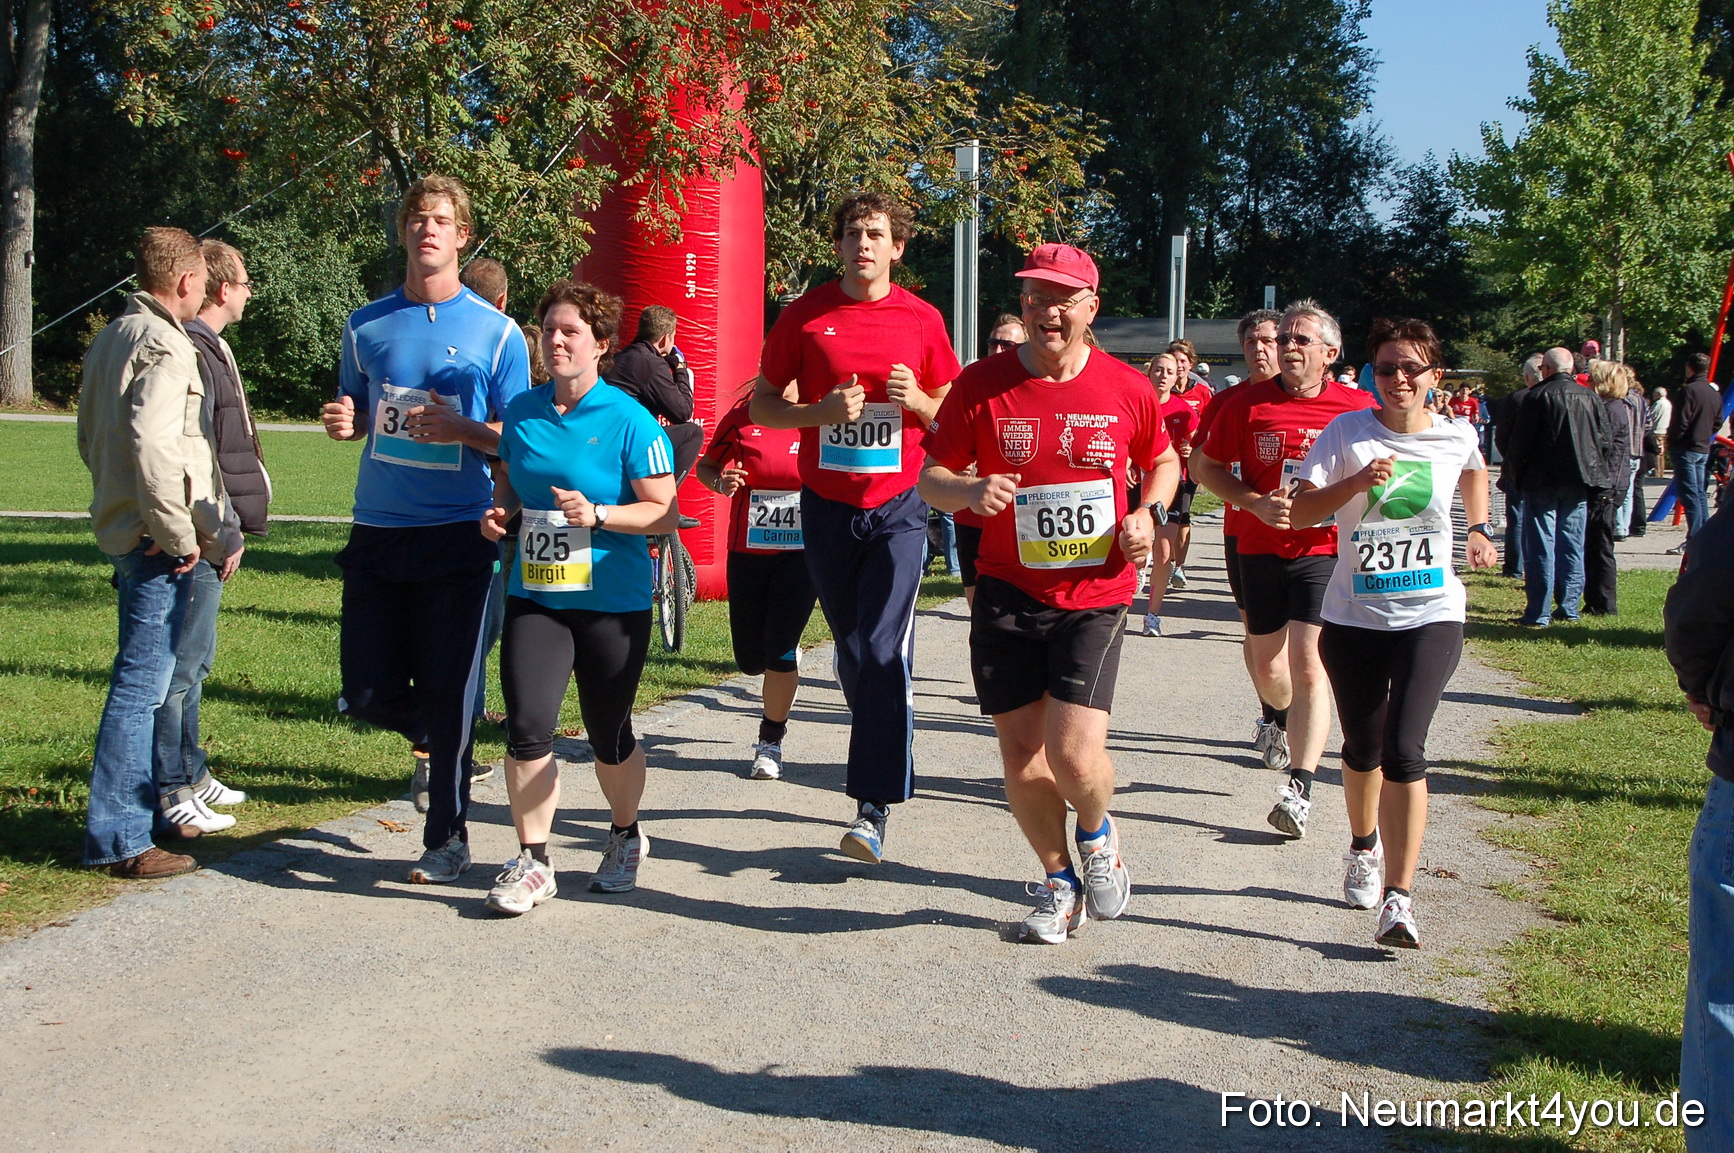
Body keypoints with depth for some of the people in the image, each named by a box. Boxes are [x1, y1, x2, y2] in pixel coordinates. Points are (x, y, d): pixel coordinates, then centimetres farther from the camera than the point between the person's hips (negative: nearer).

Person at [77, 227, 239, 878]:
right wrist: (178, 535, -19)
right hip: (155, 546, -10)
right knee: (142, 684, -7)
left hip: (120, 527, 10)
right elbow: (154, 446, -29)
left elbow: (91, 439, 23)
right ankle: (118, 840, -3)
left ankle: (143, 810, 29)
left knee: (144, 679, 19)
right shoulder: (164, 346, -15)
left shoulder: (112, 338, 16)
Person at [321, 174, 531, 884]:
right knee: (368, 696, 3)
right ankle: (432, 736, 36)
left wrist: (463, 430, -17)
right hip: (377, 532, 3)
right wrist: (341, 422, -3)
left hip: (458, 535, -3)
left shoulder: (495, 332, 0)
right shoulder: (367, 325, 10)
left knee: (449, 694, -1)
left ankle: (447, 838, 13)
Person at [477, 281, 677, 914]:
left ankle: (625, 837, 37)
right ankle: (532, 861, 5)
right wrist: (500, 510, 0)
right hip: (535, 597, 3)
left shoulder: (628, 419, -9)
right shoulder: (522, 411, 5)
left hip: (612, 603, -3)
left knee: (609, 737, 10)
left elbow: (666, 512, -10)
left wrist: (598, 515, -23)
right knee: (526, 729, -10)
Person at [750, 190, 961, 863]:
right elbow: (762, 405, 5)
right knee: (852, 651, 12)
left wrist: (917, 399, -12)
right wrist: (821, 411, -14)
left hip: (897, 507, -2)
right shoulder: (806, 315, 2)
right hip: (827, 504, 2)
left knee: (883, 653, -13)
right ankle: (885, 762, 33)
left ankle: (874, 808, -11)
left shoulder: (922, 319, 2)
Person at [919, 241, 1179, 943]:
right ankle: (1060, 881, 30)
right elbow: (931, 477, 2)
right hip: (1007, 595, 1)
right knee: (1021, 754, 6)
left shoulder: (1126, 390, 0)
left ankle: (1098, 836, 21)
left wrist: (1148, 512, -2)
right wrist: (969, 490, -20)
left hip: (1095, 597, -1)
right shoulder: (981, 385, -3)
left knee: (1074, 753, -14)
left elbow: (1164, 462, 18)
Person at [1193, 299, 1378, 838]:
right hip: (1259, 547, 3)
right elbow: (1204, 464, 6)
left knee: (1307, 664, -14)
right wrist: (1255, 502, -8)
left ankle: (1299, 786, -14)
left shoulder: (1358, 408, -3)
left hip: (1323, 551, -3)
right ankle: (1288, 723, 46)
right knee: (1267, 667, 12)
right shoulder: (1247, 403, 0)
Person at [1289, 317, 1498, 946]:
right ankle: (1363, 847, 45)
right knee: (1362, 748, 15)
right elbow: (1300, 511, -14)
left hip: (1431, 615, -1)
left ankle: (1398, 899, -13)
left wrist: (1478, 529, 19)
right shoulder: (1348, 432, -5)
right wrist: (1357, 482, -27)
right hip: (1354, 615, 1)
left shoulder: (1457, 436, 0)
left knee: (1403, 751, -16)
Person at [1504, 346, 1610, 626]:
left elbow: (1521, 440, -8)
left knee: (1540, 547, -2)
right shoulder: (1590, 397, 5)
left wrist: (1516, 474, 4)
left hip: (1543, 482, -4)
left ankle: (1537, 613, -3)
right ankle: (1569, 608, 14)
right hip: (1578, 483, 5)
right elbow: (1603, 440, 9)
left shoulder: (1538, 396, -9)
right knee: (1572, 546, 12)